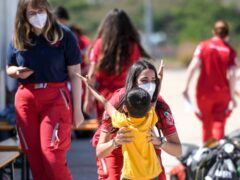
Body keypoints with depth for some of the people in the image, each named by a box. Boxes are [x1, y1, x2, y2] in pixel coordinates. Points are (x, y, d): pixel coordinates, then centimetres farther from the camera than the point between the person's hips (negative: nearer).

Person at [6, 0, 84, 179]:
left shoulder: (64, 35, -4)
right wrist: (17, 72, -6)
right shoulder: (18, 39, 5)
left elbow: (74, 74, -2)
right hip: (25, 99, 4)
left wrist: (77, 108, -4)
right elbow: (9, 68, 19)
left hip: (56, 98, -4)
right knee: (34, 156, 6)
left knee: (53, 155, -13)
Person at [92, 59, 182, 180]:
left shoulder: (160, 106, -30)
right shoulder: (117, 103, -33)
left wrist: (159, 142, -47)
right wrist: (115, 142, -52)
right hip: (113, 148, -2)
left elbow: (178, 151, -28)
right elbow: (100, 151, -31)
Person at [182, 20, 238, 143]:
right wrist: (232, 96, -3)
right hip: (222, 93, -1)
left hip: (204, 92, 1)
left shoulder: (204, 46, -2)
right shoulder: (230, 51, -2)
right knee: (219, 124, 1)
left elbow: (193, 66, -12)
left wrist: (186, 87, -11)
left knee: (206, 124, 16)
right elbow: (232, 75, -9)